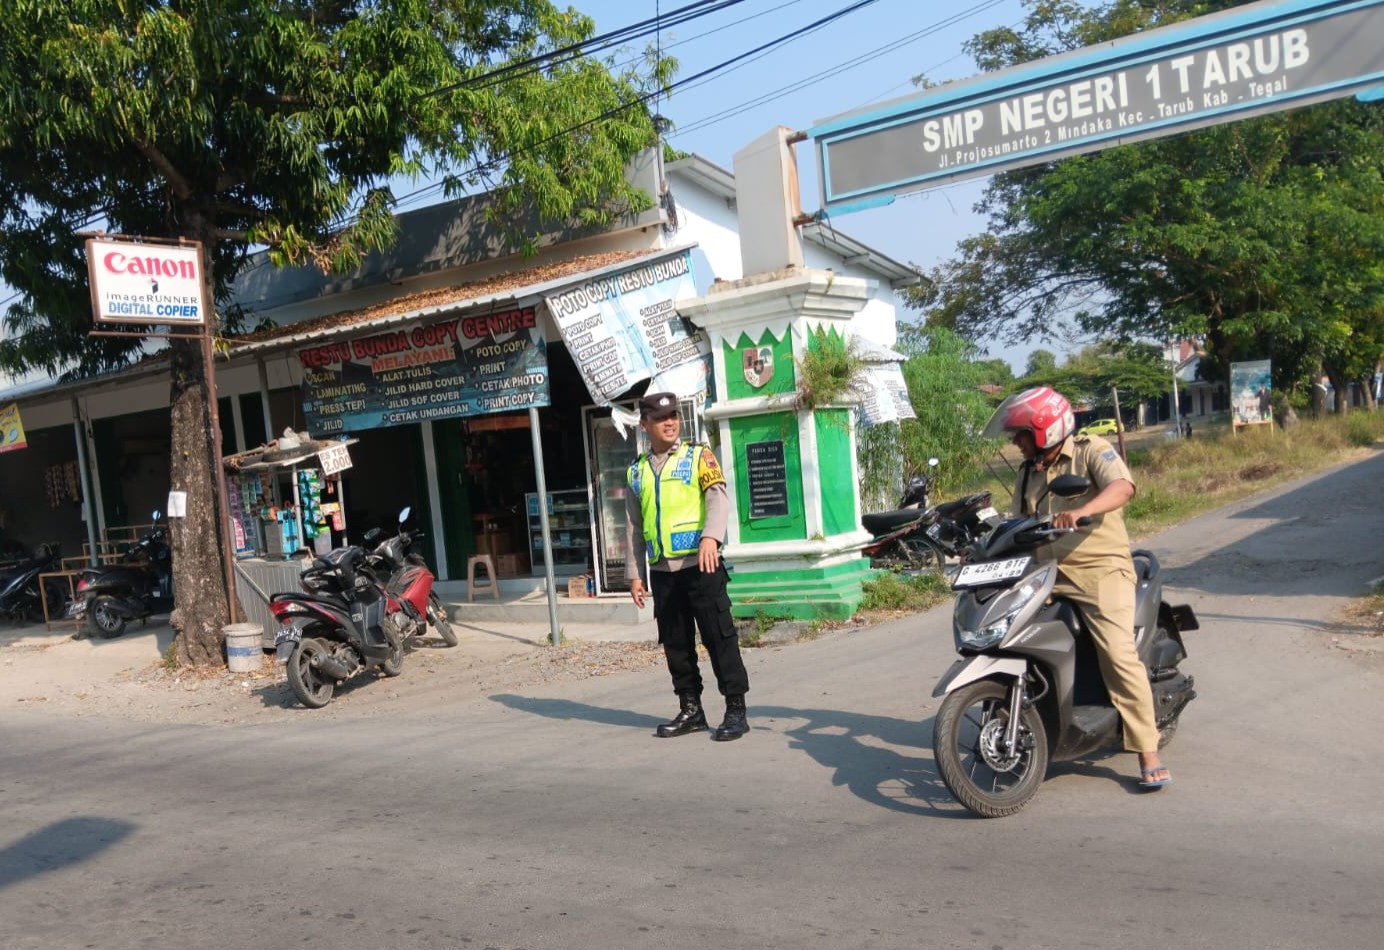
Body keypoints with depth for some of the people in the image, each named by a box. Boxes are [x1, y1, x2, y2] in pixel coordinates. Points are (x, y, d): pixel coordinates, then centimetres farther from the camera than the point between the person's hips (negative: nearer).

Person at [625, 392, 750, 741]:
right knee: (675, 643, 10)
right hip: (661, 571, 4)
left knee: (719, 637, -3)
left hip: (700, 564, -4)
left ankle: (736, 709, 5)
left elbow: (718, 497, -12)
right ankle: (690, 709, 22)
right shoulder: (637, 471, 13)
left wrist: (711, 536, -30)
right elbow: (633, 526, 16)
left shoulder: (698, 456, 2)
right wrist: (634, 574, 12)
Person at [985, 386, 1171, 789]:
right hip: (1045, 573, 7)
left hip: (1100, 570, -6)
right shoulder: (1028, 474, 18)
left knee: (1119, 655, -17)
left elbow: (1122, 487, -22)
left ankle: (1148, 755, -7)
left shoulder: (1092, 451, -3)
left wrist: (1080, 511, -39)